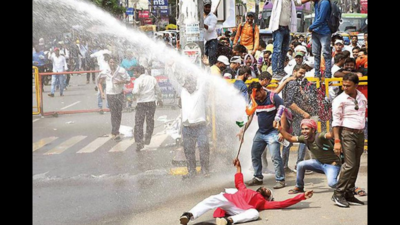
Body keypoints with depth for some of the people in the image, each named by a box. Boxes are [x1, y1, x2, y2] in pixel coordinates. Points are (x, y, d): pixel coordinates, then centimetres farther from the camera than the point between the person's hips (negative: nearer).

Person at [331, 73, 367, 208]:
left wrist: (362, 136, 13)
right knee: (349, 165, -13)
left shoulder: (362, 97, 9)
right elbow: (336, 122, -10)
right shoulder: (339, 100, -8)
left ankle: (349, 194, 15)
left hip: (360, 134, 6)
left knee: (356, 166, 7)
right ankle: (338, 194, -5)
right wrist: (337, 141, -16)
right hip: (347, 134, -6)